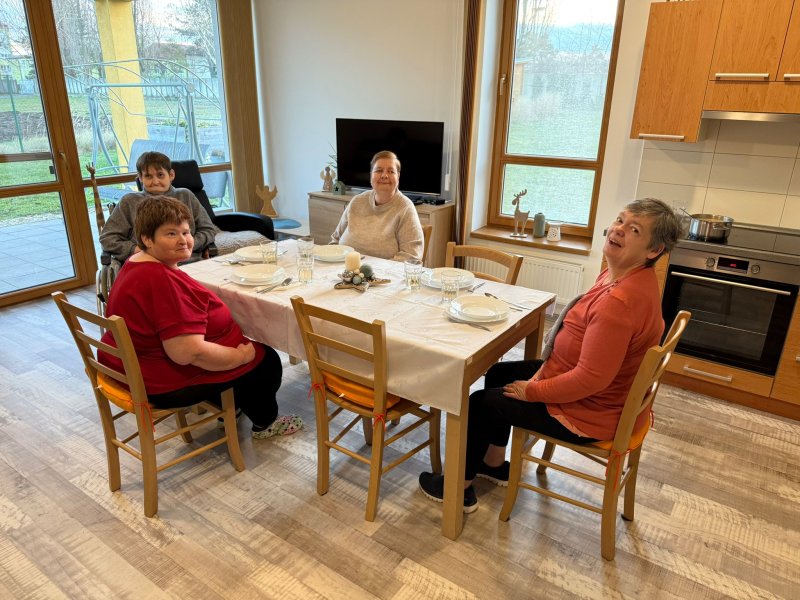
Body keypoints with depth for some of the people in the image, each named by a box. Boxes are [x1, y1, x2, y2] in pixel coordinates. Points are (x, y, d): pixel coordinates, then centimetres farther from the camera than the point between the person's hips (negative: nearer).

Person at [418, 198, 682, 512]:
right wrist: (547, 368, 4)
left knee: (479, 403, 3)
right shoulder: (620, 273, -1)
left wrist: (532, 390, -18)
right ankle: (495, 463, 36)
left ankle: (461, 488, 25)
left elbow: (591, 378, -32)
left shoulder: (620, 302, -34)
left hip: (587, 412, -10)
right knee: (498, 374, 22)